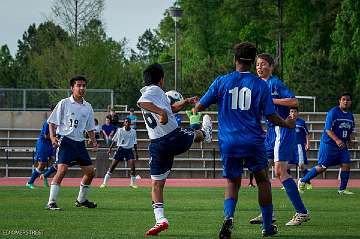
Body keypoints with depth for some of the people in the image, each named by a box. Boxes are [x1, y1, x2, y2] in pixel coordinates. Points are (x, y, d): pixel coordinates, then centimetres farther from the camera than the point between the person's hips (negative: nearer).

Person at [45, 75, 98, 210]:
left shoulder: (88, 107, 12)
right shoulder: (64, 103, -3)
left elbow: (90, 128, 20)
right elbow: (52, 122, -2)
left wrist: (94, 141, 4)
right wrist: (52, 137, -17)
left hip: (80, 143, 6)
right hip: (65, 141, -6)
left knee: (90, 172, 6)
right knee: (62, 169, -20)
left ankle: (81, 200, 25)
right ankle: (51, 202, -18)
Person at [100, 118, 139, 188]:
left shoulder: (133, 132, 4)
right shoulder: (120, 130, -3)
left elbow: (134, 143, 12)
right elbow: (114, 140, 2)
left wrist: (136, 153, 12)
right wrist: (110, 148, -5)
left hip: (129, 150, 2)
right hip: (121, 149, -2)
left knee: (132, 166, -13)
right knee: (112, 166, -5)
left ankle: (133, 183, 2)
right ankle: (105, 182, 1)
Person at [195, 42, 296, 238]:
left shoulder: (221, 82, 1)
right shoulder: (260, 85, -1)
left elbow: (200, 106, 6)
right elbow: (271, 116, 0)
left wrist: (194, 109, 30)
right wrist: (287, 124, 19)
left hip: (228, 143, 1)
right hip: (253, 141, -1)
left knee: (232, 182, 13)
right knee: (263, 180, 17)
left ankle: (229, 216, -16)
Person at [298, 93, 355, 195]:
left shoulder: (350, 115, 11)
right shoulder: (333, 112, -14)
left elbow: (350, 131, 24)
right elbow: (328, 130, -19)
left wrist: (349, 140, 6)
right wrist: (337, 140, -31)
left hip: (342, 145, 7)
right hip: (329, 144, -7)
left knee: (346, 165, -6)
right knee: (322, 167, -4)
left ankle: (342, 189, 4)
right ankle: (302, 181, 12)